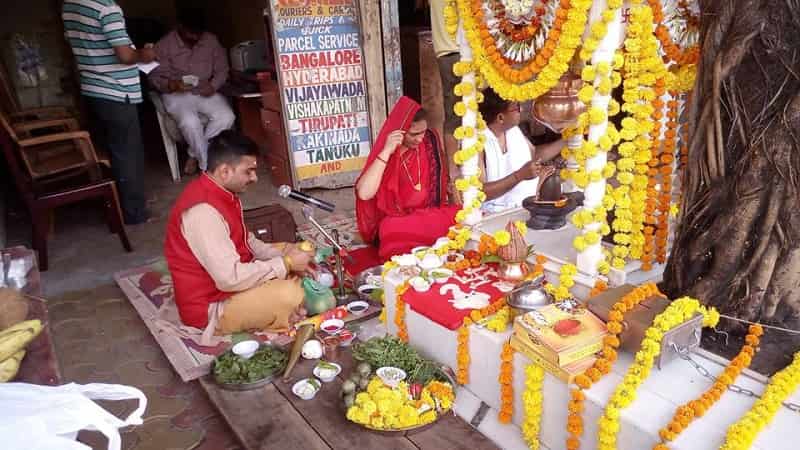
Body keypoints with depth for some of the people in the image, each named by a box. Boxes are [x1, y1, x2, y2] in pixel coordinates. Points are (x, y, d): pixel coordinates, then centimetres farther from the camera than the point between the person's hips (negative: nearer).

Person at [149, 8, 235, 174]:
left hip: (205, 92, 3)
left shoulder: (211, 40, 2)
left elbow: (222, 69, 7)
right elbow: (155, 77, -6)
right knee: (190, 122, -35)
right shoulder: (164, 45, -7)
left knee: (227, 117, -26)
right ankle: (206, 166, -15)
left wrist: (213, 85, -14)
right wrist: (173, 85, -27)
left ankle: (194, 155, -8)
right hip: (177, 94, -3)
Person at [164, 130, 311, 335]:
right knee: (290, 294, -27)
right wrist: (286, 263, -22)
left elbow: (245, 241, 11)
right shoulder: (203, 211, -29)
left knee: (289, 252, 14)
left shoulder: (221, 193, 0)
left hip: (229, 275, 10)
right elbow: (231, 279, -31)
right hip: (211, 307, -10)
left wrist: (282, 255, -5)